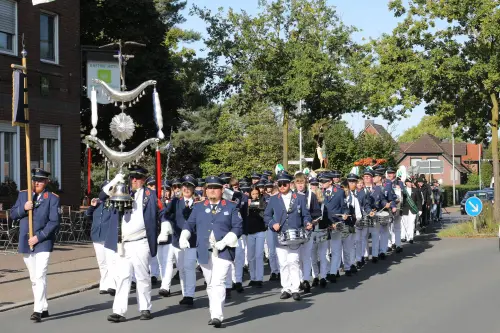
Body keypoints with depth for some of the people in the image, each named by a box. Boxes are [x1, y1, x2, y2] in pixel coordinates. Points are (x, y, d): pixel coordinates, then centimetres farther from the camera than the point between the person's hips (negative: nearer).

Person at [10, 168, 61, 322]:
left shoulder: (52, 198, -5)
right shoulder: (23, 195, 9)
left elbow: (54, 222, -10)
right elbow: (13, 214, 8)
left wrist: (38, 237, -17)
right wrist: (23, 208, -12)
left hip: (43, 243, -5)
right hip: (25, 243, 5)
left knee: (40, 277, -13)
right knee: (34, 279, 12)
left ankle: (38, 311, -15)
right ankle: (44, 308, 22)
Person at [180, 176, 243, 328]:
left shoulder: (231, 207, 4)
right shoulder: (198, 207, 13)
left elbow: (238, 227, -2)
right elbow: (190, 224, 10)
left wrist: (225, 241, -14)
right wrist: (184, 237, -10)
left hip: (223, 252, -4)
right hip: (204, 253, 4)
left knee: (218, 283, -16)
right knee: (210, 285, 11)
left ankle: (217, 316, -18)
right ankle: (213, 313, 23)